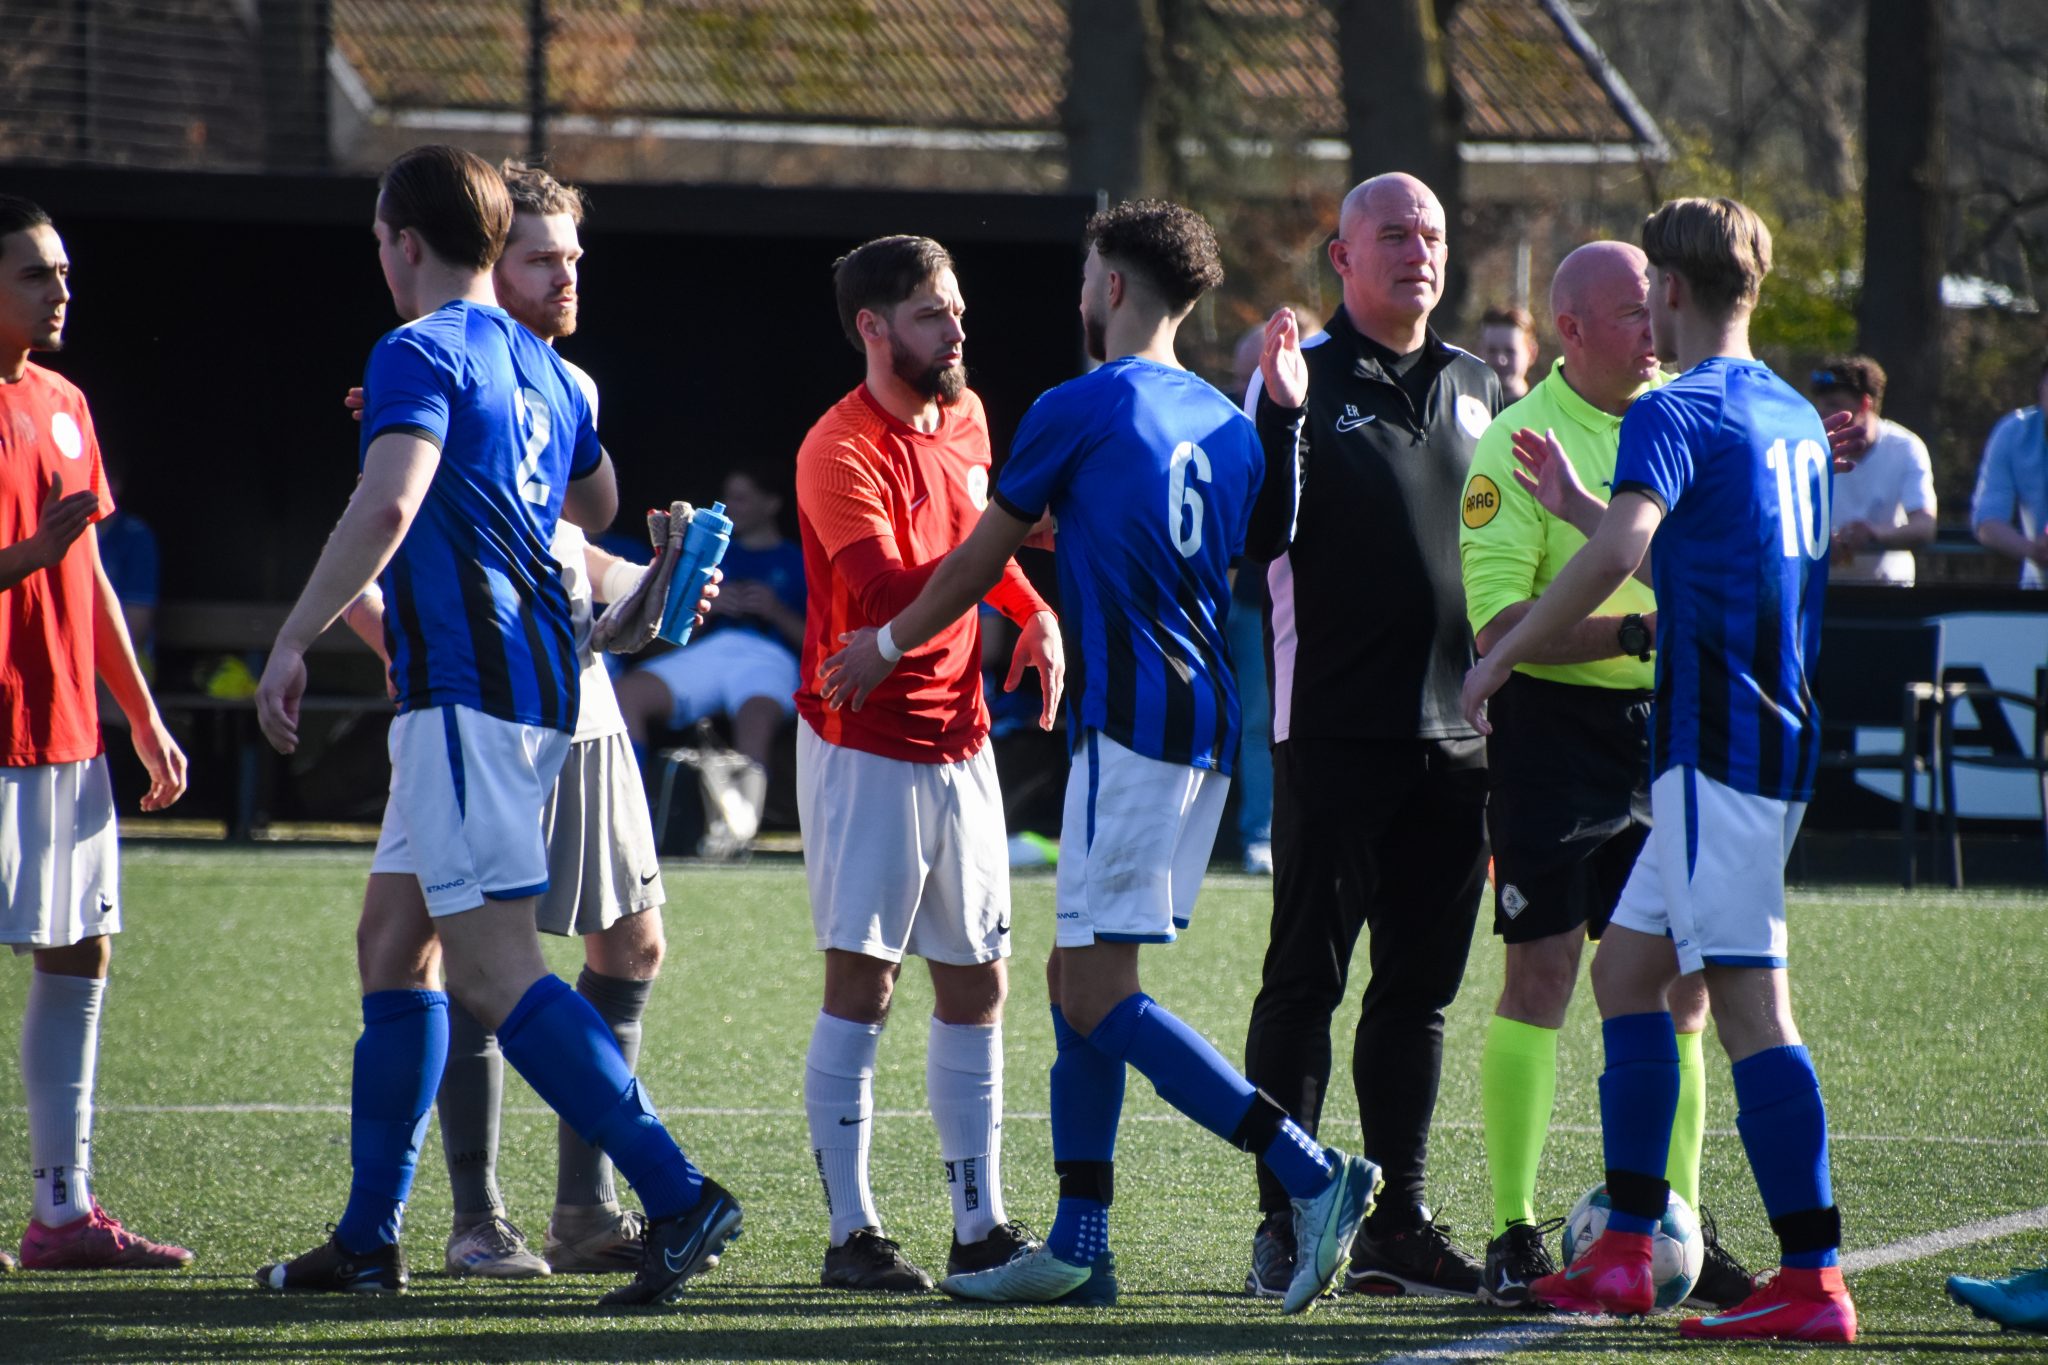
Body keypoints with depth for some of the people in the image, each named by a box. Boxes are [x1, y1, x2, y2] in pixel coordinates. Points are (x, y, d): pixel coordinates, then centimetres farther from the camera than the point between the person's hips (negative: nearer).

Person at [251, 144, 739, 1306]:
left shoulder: (421, 355, -10)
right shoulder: (544, 368, 17)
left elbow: (387, 505, -25)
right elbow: (598, 505, 34)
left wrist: (292, 642, -21)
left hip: (467, 684, -10)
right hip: (545, 679, 10)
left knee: (493, 968, -12)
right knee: (394, 938, 16)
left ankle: (678, 1196, -20)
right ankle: (370, 1240, 18)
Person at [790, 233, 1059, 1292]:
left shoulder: (963, 417, 10)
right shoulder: (840, 452, -15)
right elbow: (886, 597, -26)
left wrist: (1034, 614, 10)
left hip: (958, 740, 8)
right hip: (866, 747, -8)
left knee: (976, 984, 8)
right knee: (861, 982, -7)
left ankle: (980, 1227, 13)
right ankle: (851, 1234, -4)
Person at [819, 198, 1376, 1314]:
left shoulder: (1078, 412, -6)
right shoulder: (1227, 426, 14)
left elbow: (980, 562, 4)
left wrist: (887, 645, 21)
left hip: (1133, 722, -8)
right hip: (1208, 728, 8)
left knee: (1099, 995, -9)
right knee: (1077, 976, 14)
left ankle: (1311, 1172, -20)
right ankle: (1077, 1246, 12)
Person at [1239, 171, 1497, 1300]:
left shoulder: (1475, 390, 15)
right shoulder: (1303, 376, -3)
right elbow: (1259, 534, -13)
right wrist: (1282, 415, -25)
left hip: (1456, 732, 6)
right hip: (1334, 730, -6)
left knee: (1419, 988, 8)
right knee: (1306, 980, -4)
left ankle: (1396, 1224, 13)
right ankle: (1284, 1222, -1)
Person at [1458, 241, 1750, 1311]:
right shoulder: (1517, 442, -7)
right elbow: (1498, 621, -15)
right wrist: (1634, 634, -23)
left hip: (1671, 731, 5)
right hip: (1556, 730, -5)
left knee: (1678, 988, 5)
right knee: (1540, 979, -4)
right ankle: (1514, 1234, 1)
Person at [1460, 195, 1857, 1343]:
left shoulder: (1675, 413, -11)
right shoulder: (1795, 418, 18)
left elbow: (1617, 553, -27)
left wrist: (1500, 657, -19)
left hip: (1717, 739, -9)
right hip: (1782, 736, 9)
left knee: (1748, 1001, -11)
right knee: (1629, 968, 16)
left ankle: (1815, 1281, -15)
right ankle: (1624, 1255, 16)